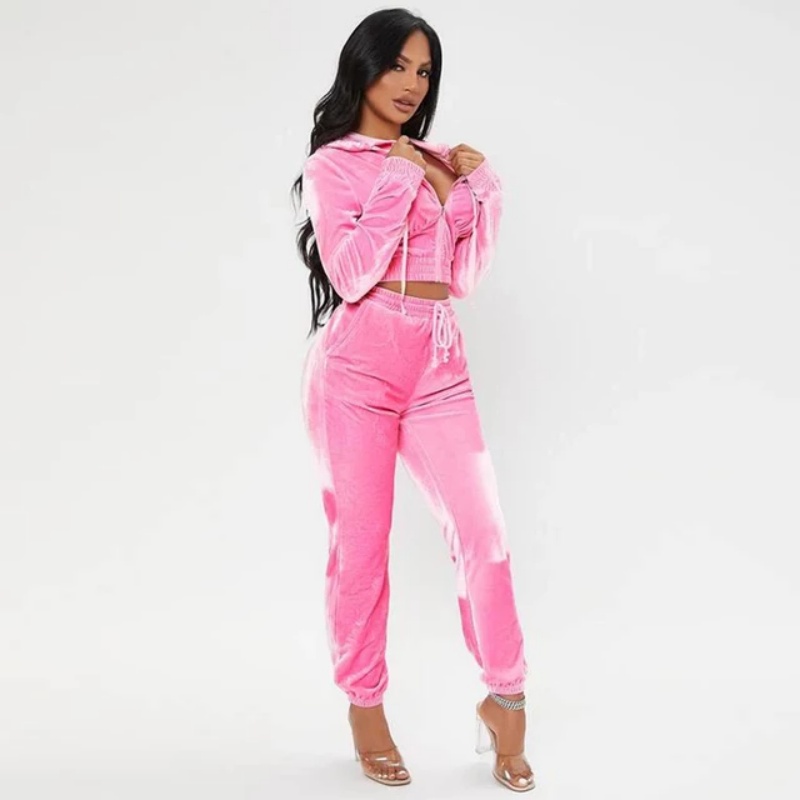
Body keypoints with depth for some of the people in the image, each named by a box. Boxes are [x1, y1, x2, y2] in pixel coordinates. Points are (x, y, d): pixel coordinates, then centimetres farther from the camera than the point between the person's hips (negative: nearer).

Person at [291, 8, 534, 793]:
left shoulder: (435, 161, 17)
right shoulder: (333, 163, 2)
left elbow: (462, 276, 14)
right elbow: (349, 274, -12)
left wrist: (476, 190, 3)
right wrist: (402, 180, -10)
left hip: (439, 364, 4)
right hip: (358, 366, -4)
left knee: (482, 531, -2)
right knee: (361, 544, 2)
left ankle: (505, 701, 15)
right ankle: (365, 706, 20)